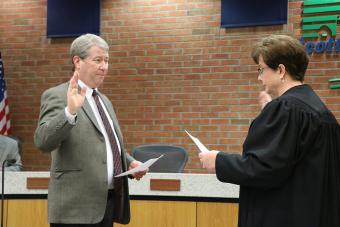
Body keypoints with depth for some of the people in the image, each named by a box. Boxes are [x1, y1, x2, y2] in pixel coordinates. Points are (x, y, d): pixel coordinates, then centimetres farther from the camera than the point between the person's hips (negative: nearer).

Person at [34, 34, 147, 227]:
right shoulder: (57, 96, -6)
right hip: (77, 207, -7)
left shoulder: (104, 101, 19)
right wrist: (70, 111, -35)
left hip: (109, 202, 8)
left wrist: (130, 162, 8)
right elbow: (43, 142, -20)